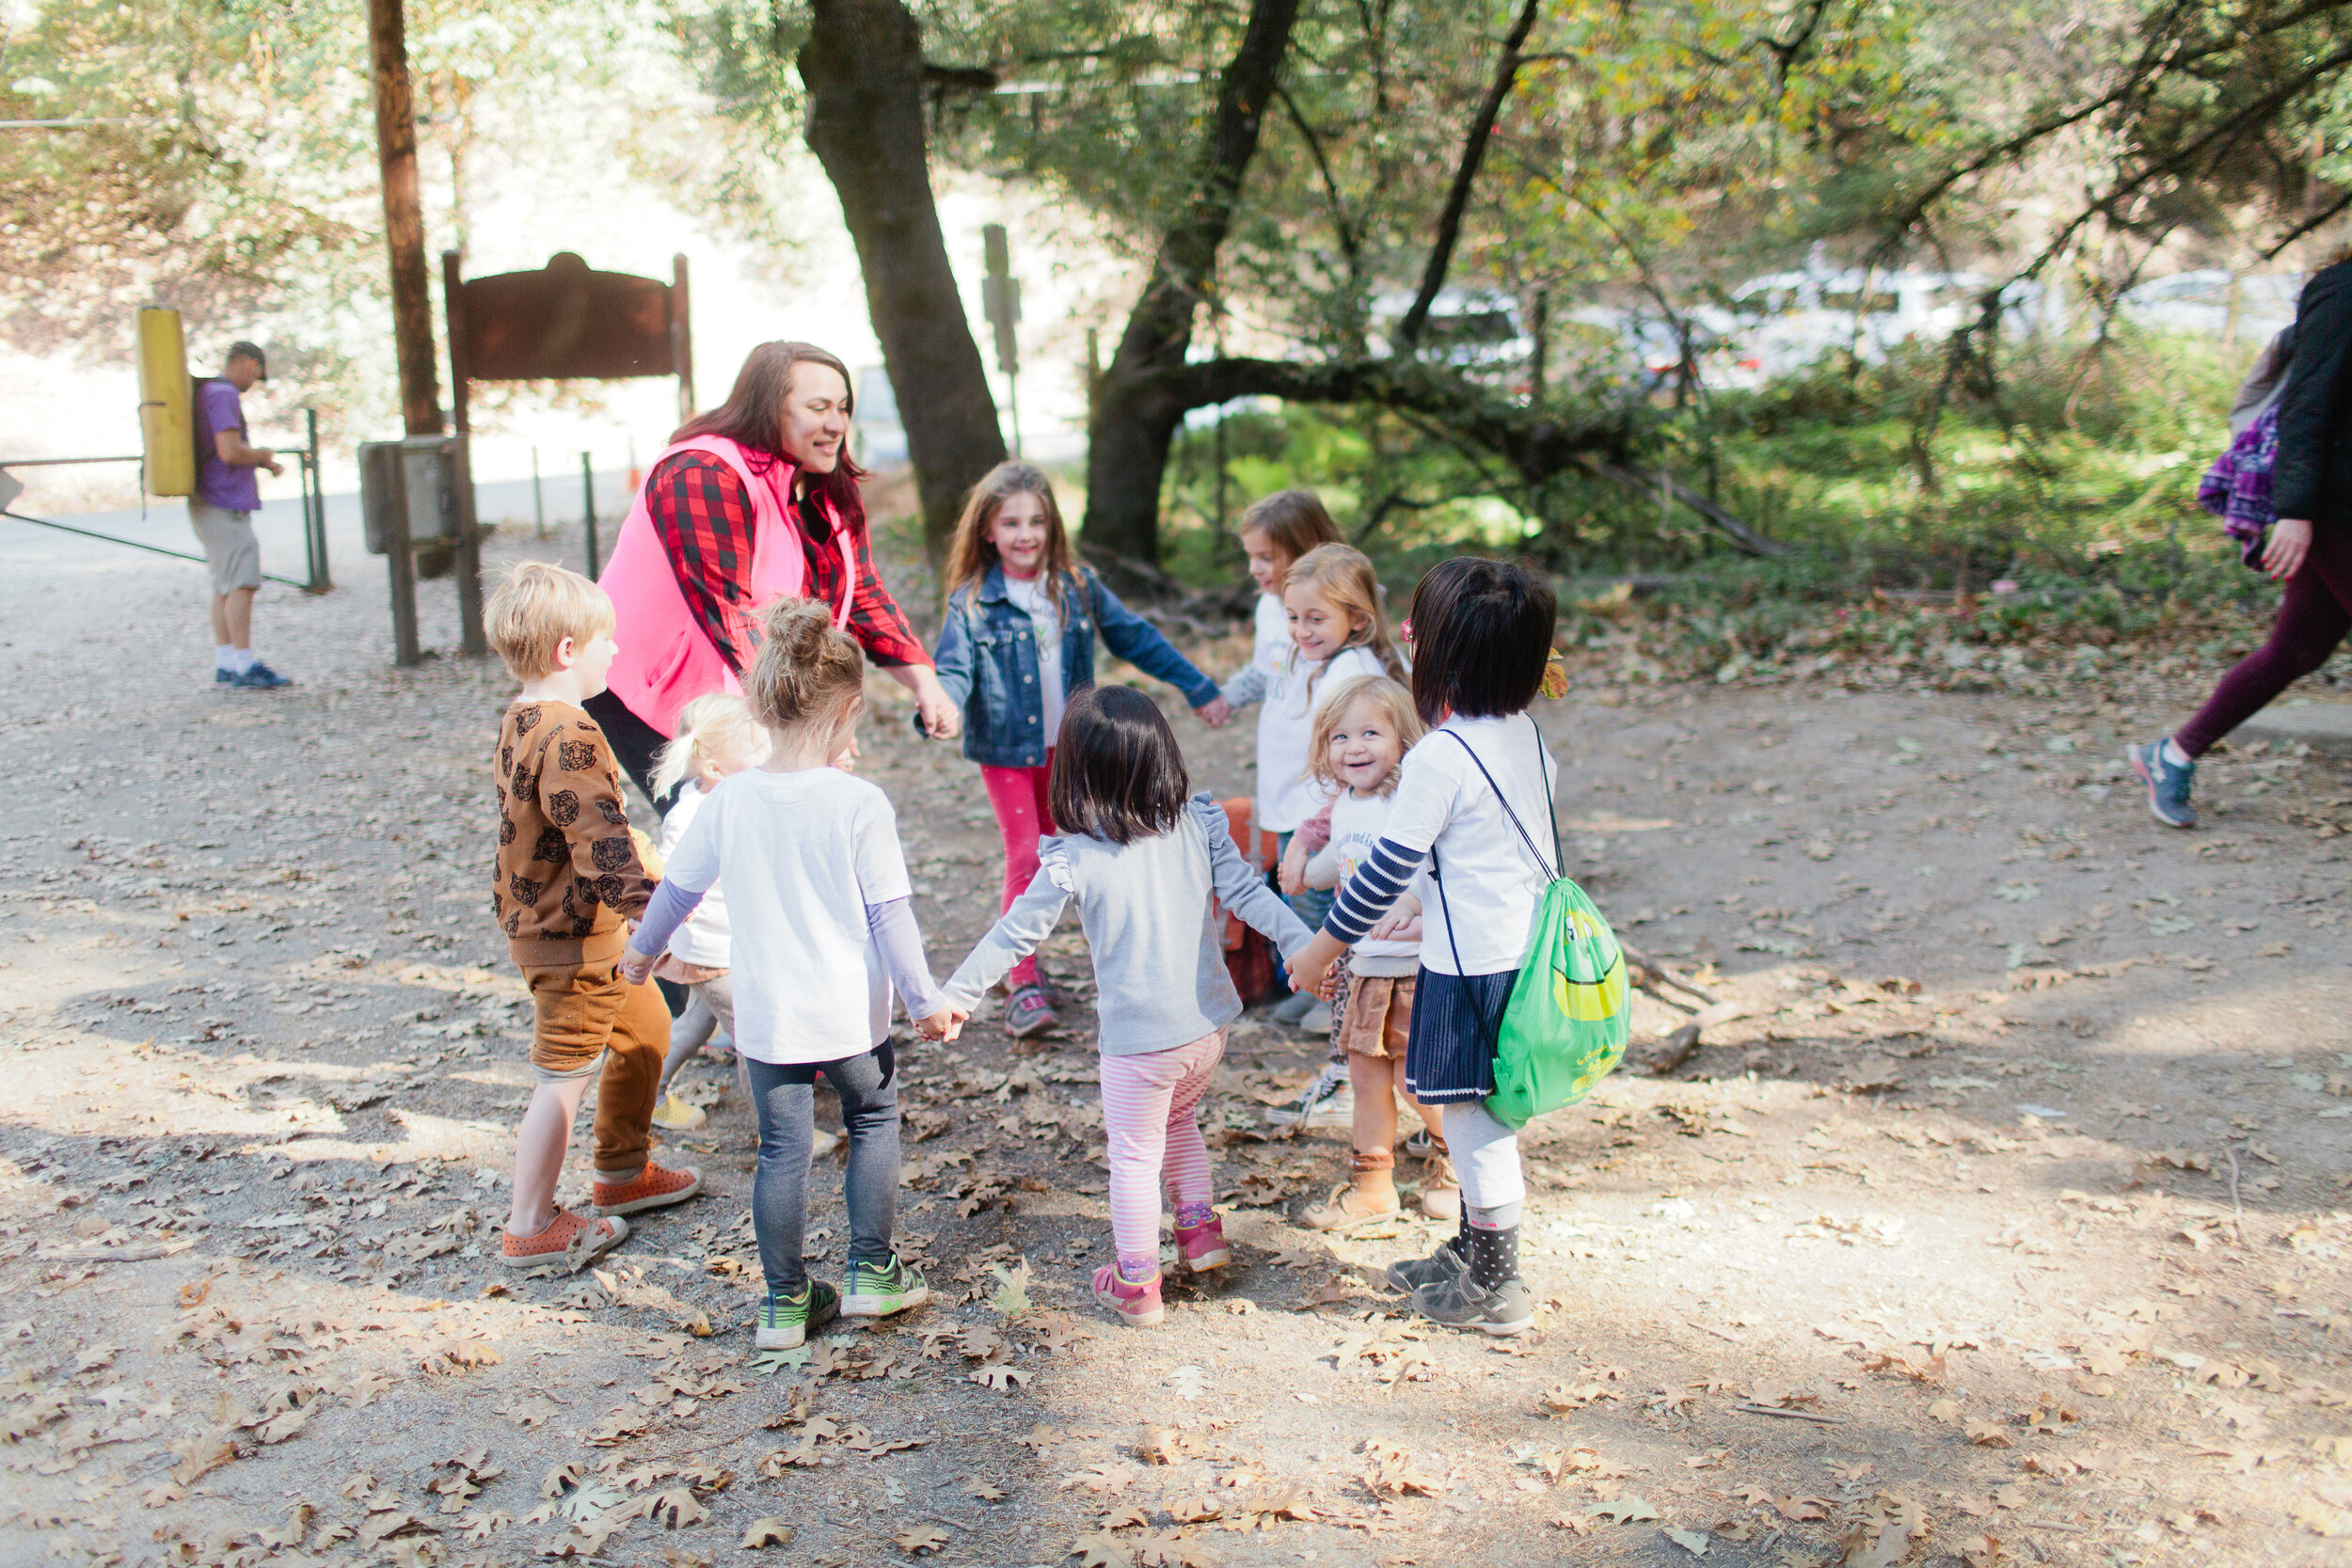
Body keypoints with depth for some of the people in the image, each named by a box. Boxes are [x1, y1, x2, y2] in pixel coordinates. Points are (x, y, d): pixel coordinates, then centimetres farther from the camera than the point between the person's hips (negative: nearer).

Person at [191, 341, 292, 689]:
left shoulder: (205, 392, 20)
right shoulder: (224, 395, -13)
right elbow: (229, 451, -23)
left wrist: (263, 463, 18)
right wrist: (262, 454, -4)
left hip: (209, 504, 11)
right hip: (224, 504, -11)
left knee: (225, 585, 10)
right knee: (242, 582, -14)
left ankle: (224, 665, 11)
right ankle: (244, 666, -17)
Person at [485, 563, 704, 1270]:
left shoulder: (523, 722, 8)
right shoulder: (567, 738, -24)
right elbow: (601, 840, -31)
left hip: (540, 917, 11)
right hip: (572, 939, -11)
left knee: (644, 1026, 22)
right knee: (567, 1074, -1)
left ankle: (623, 1172, 36)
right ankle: (530, 1228, 10)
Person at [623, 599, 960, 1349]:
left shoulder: (728, 801, -5)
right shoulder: (860, 804, -15)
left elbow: (678, 888, 8)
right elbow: (890, 914, -12)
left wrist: (643, 949, 28)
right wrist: (925, 1000, -1)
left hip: (763, 1014, 2)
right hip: (850, 1014, -2)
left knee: (782, 1150, 14)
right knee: (874, 1119, 21)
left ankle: (786, 1300, 21)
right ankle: (871, 1271, 23)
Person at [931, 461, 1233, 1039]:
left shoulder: (1078, 588, 0)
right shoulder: (972, 601, -9)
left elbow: (1137, 638, 7)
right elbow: (954, 668, -17)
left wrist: (1199, 689, 7)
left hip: (1067, 748, 4)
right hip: (1006, 749, -4)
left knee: (1050, 857, 12)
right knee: (1024, 858, -11)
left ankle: (1016, 953, 30)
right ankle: (1024, 986, -8)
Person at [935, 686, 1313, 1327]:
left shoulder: (1072, 859, -15)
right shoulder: (1200, 825, -5)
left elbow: (1015, 935, -9)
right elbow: (1248, 894, -7)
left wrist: (956, 994, 0)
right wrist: (1305, 945, -1)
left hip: (1137, 1037, -4)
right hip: (1208, 1025, 5)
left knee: (1134, 1157, 13)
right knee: (1179, 1120, 32)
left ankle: (1137, 1285, 23)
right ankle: (1200, 1228, 36)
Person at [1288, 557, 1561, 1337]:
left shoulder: (1438, 758, -21)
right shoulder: (1527, 734, 4)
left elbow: (1388, 869, -16)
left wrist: (1322, 947, -4)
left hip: (1471, 968, -8)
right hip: (1528, 949, 9)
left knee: (1474, 1123, 6)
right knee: (1486, 1120, 21)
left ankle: (1496, 1287, 19)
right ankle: (1469, 1252, 37)